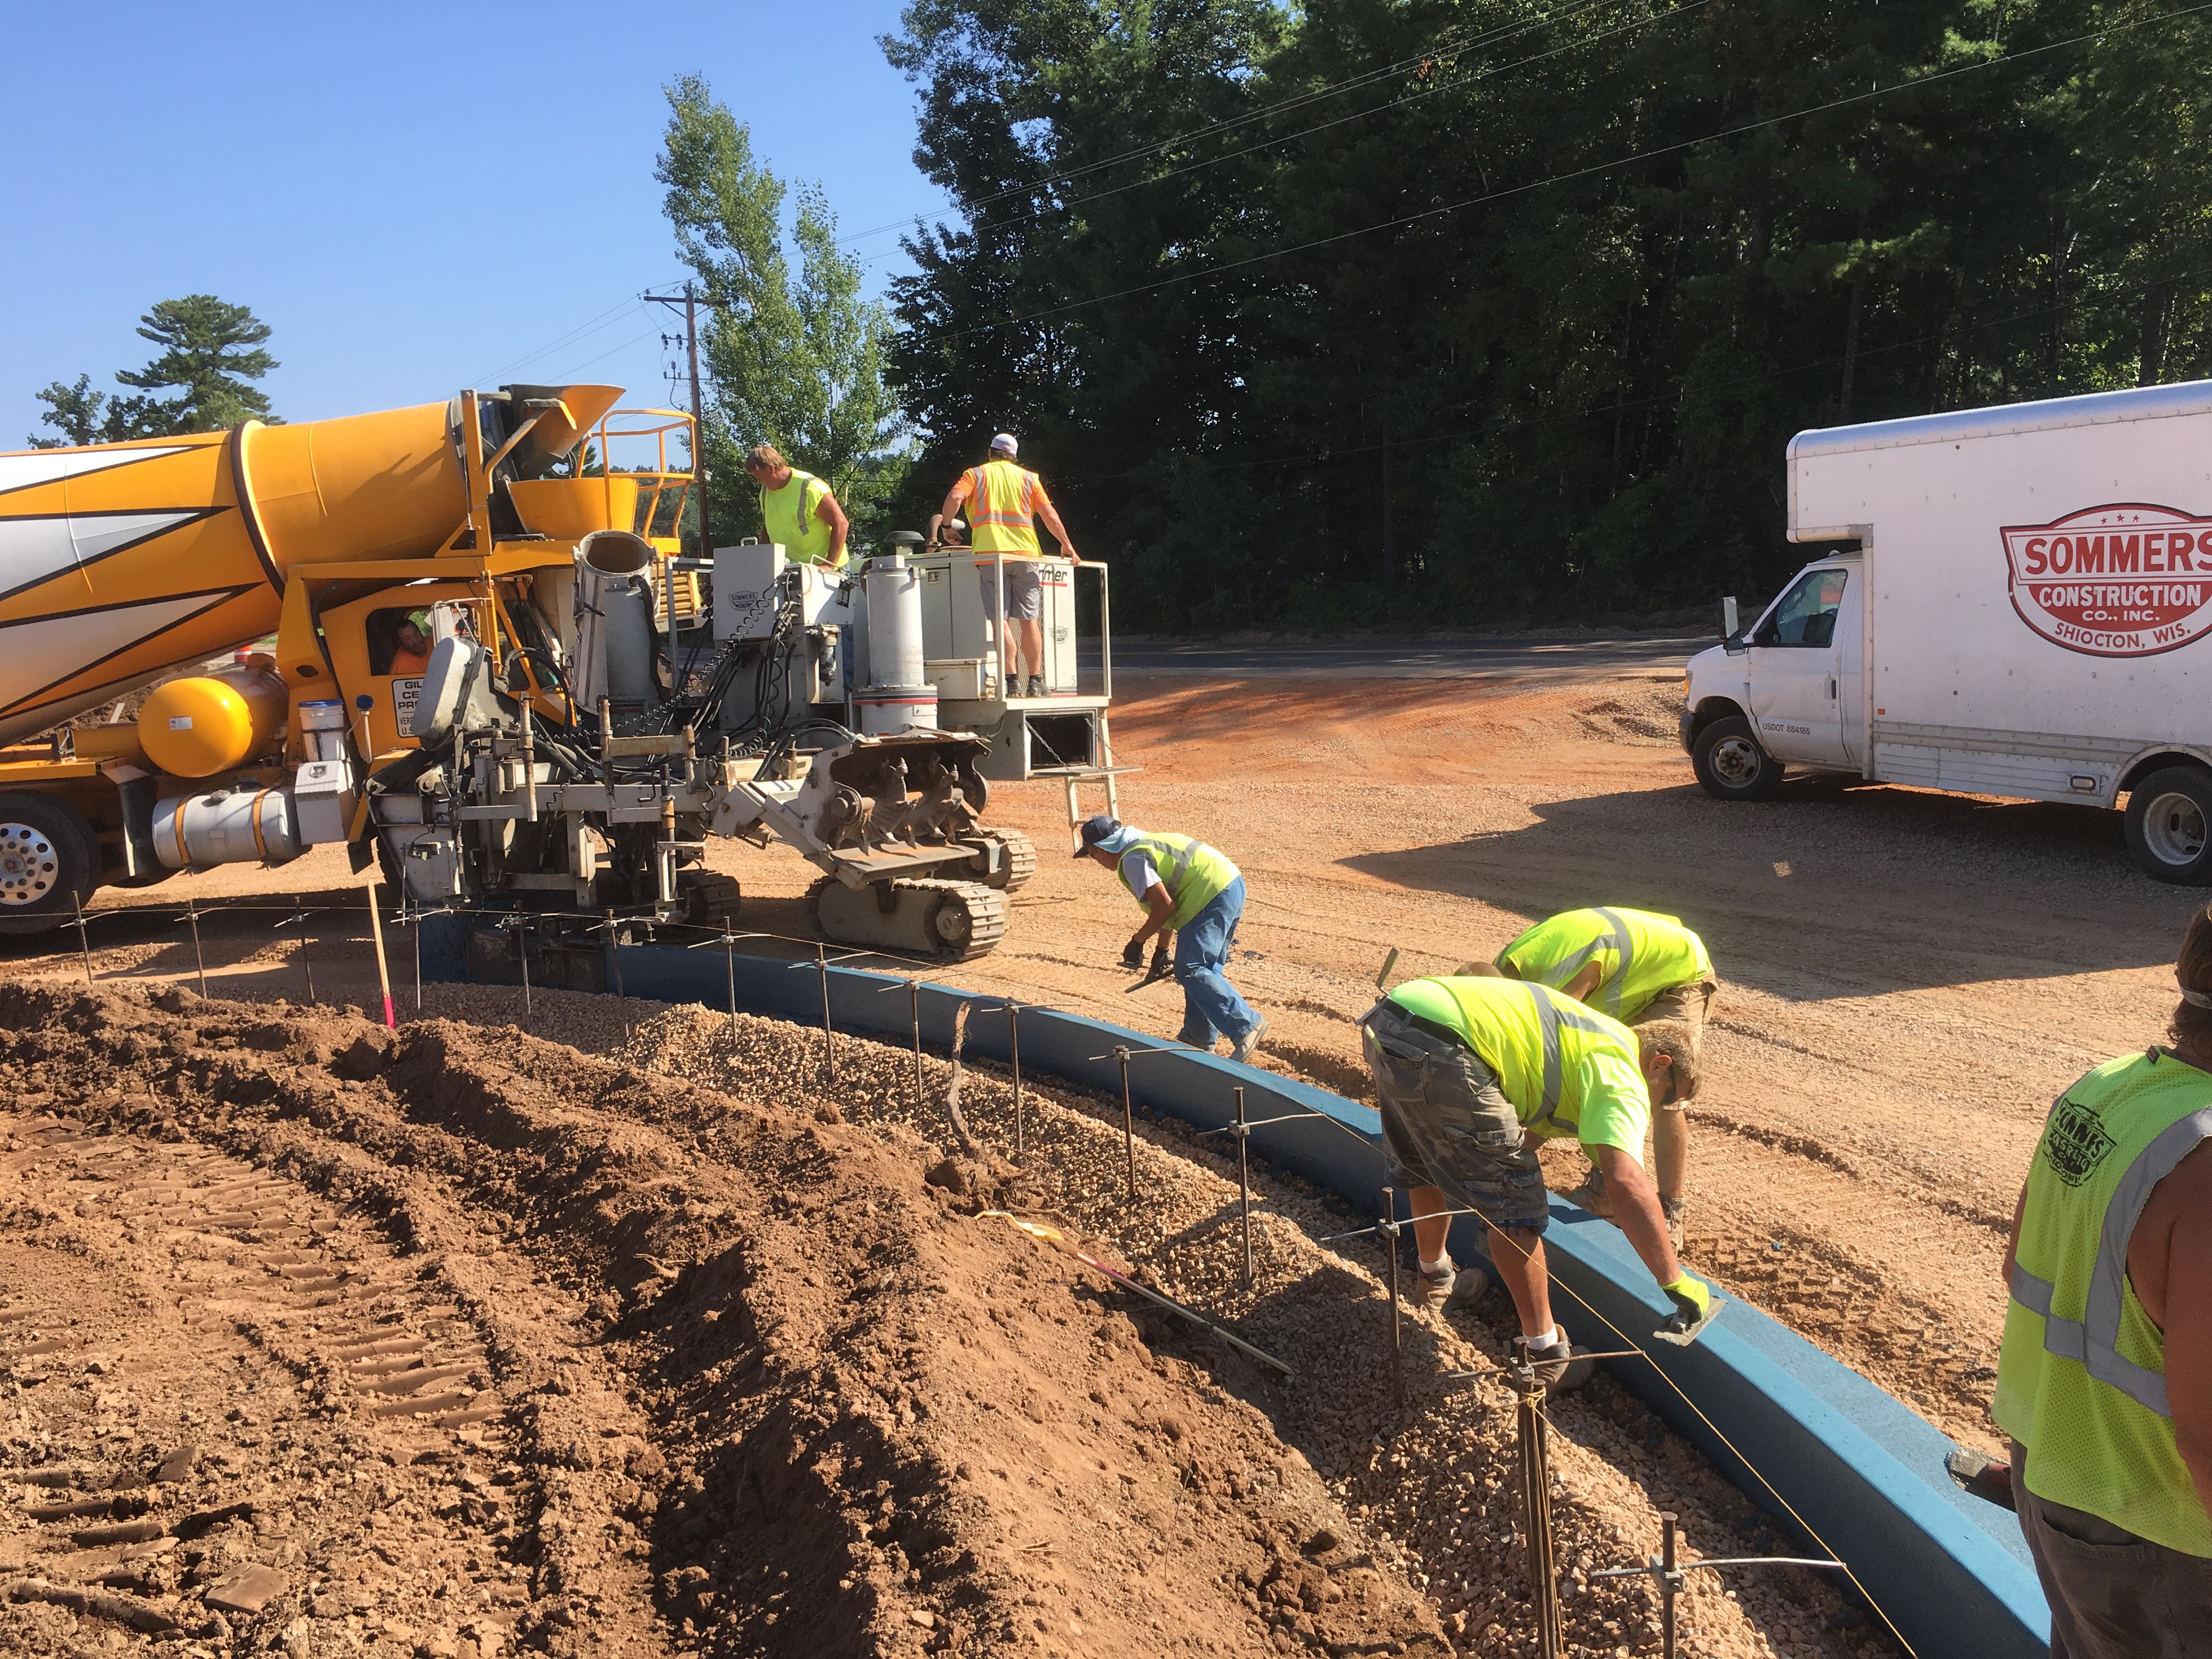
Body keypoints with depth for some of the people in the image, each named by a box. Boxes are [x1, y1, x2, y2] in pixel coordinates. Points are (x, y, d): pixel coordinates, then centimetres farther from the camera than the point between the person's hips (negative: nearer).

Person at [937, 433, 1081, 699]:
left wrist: (946, 526, 8)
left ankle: (1012, 680, -9)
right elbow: (1049, 514, 10)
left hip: (990, 555, -1)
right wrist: (1066, 545, 20)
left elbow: (954, 498, -7)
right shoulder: (1028, 477, 15)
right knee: (1029, 619, 5)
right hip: (1026, 554, 2)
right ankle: (1036, 681, 5)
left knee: (1000, 620, -3)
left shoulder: (975, 475, 11)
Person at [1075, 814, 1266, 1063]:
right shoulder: (1146, 842, 22)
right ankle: (1199, 1038, 21)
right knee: (1204, 968, 16)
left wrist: (1137, 941, -2)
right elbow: (1169, 904, 27)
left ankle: (1246, 1026, -19)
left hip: (1213, 897, -11)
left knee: (1190, 970, -13)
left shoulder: (1133, 859, -9)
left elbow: (1164, 906, -15)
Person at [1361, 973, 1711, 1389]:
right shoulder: (1622, 1074, 2)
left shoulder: (1593, 1035, 30)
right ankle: (1543, 1354, 14)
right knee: (1514, 1200, 4)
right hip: (1437, 1044, -10)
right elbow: (1627, 1181, -14)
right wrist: (1675, 1282, -7)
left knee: (1428, 1167, 33)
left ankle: (1436, 1278, 56)